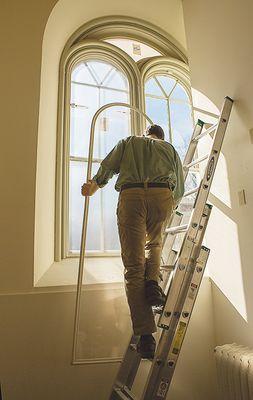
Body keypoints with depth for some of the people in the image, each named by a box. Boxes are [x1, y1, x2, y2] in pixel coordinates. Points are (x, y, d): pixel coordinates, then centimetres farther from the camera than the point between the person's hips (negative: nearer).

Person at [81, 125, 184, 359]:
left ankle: (145, 335, -8)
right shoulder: (169, 148, 31)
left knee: (133, 265, -3)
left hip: (130, 195, -1)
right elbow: (179, 188, 26)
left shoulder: (128, 142, 29)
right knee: (154, 242, 28)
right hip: (163, 194, 2)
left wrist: (93, 186, 33)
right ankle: (152, 282, -2)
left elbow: (107, 166, 16)